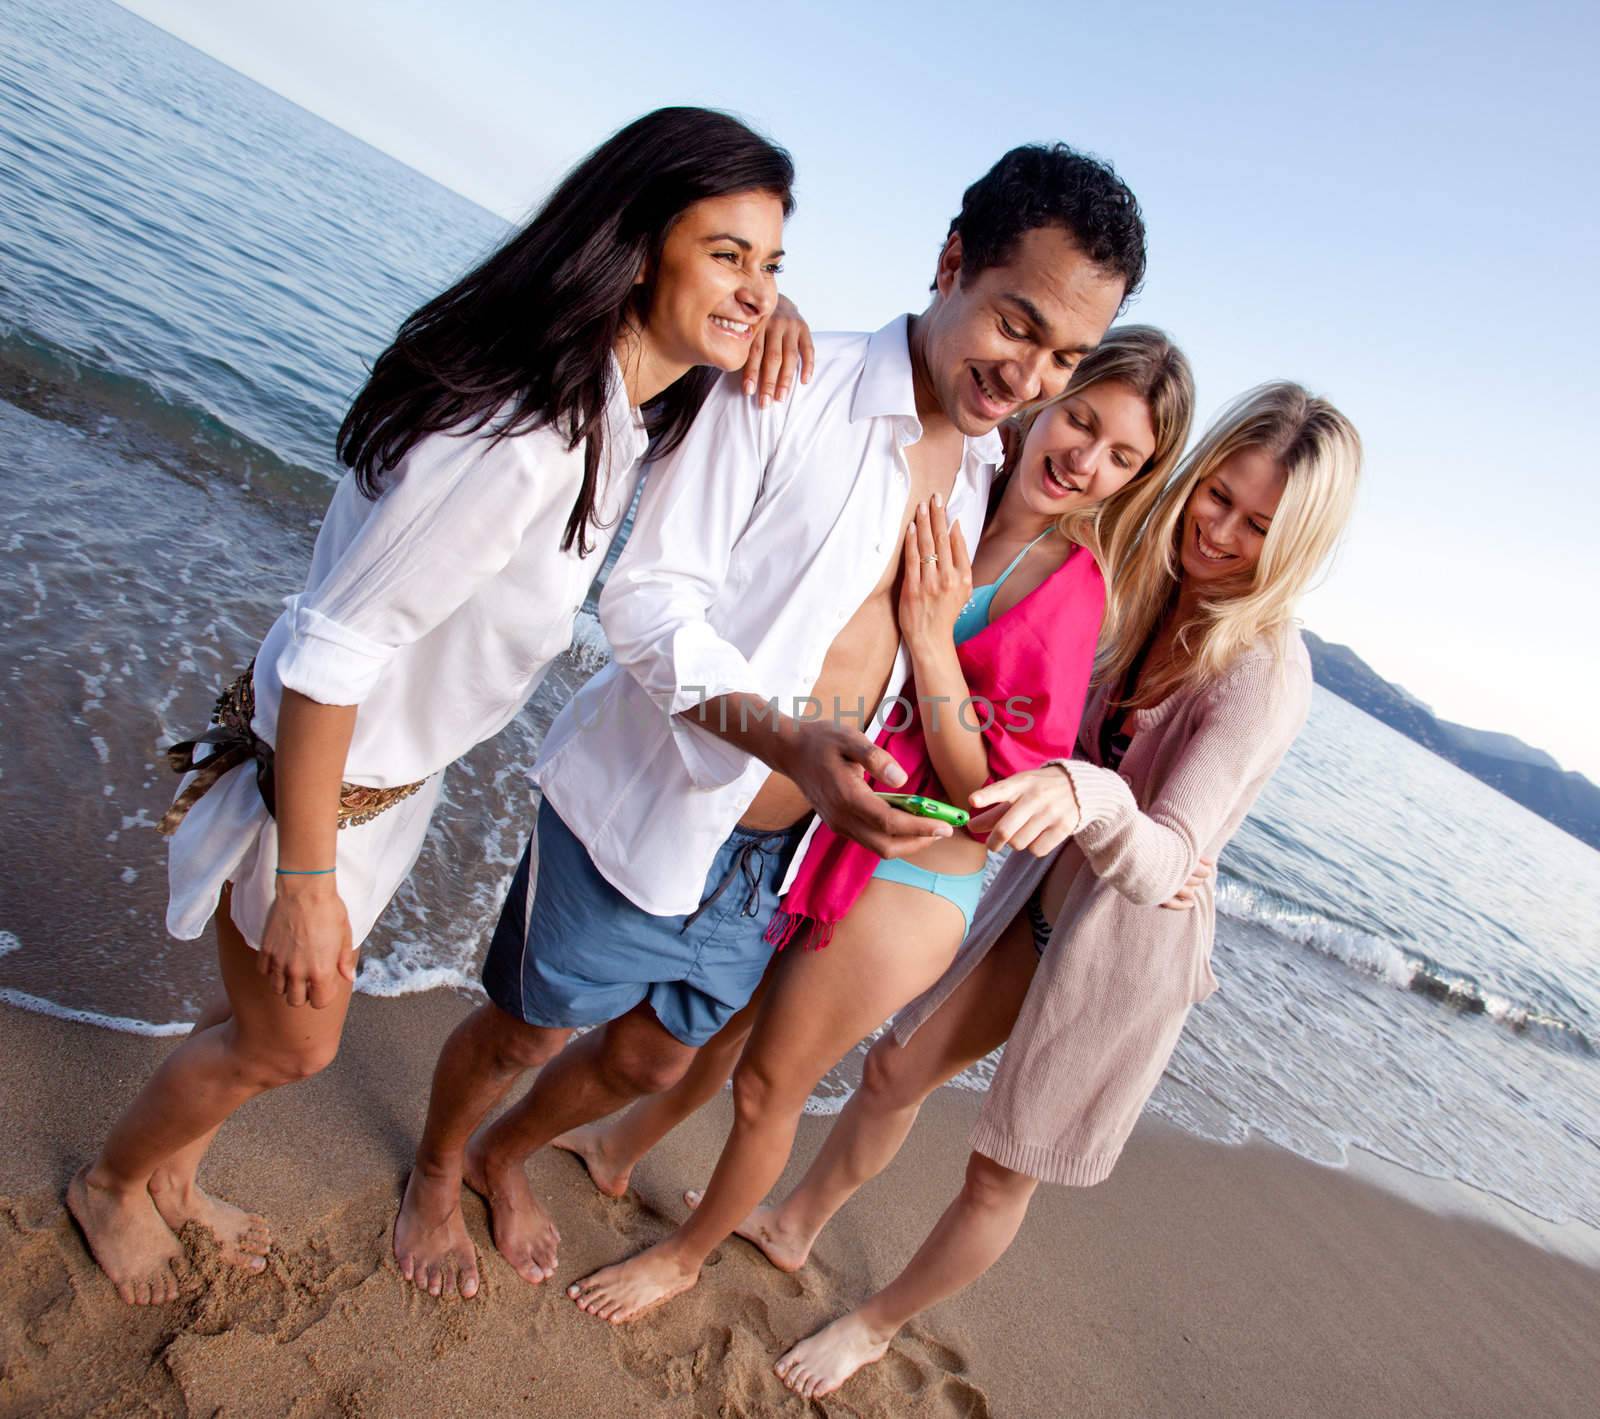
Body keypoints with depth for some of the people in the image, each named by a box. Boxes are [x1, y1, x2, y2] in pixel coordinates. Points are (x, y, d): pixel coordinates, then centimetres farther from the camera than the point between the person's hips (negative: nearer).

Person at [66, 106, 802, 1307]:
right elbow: (333, 646, -30)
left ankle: (174, 1178, 55)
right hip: (318, 772, -8)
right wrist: (305, 882, -21)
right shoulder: (521, 439, -35)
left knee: (295, 1005, 27)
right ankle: (112, 1182, 46)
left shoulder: (630, 411, -7)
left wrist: (777, 320, -9)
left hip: (402, 770, 8)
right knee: (290, 1041, 14)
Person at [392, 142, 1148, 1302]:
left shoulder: (986, 472, 3)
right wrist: (789, 741, -36)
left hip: (774, 850, 6)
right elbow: (647, 597, -22)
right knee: (526, 1031, 15)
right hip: (645, 807, -6)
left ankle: (505, 1158, 55)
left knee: (655, 1059, 22)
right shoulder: (785, 391, -19)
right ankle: (437, 1172, 51)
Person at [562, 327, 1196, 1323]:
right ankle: (615, 1152, 57)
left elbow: (996, 797, -18)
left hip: (909, 876, -4)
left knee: (767, 1088, 15)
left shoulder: (1079, 597, -17)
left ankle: (685, 1258, 46)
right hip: (813, 819, 5)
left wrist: (931, 637, -26)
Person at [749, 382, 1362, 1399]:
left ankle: (876, 1327, 39)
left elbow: (1162, 862, -34)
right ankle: (792, 1229, 44)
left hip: (1133, 937, -5)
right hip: (1042, 889, 6)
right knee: (896, 1072, 18)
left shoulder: (1268, 674, -26)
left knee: (1002, 1173, 12)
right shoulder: (1140, 584, -8)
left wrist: (1086, 796, -54)